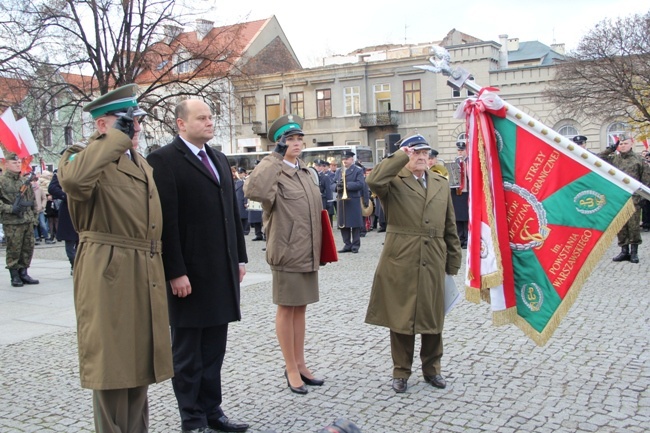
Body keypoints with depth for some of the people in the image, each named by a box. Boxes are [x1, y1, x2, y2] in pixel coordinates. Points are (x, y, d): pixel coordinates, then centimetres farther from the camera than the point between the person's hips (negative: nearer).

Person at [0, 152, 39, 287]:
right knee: (13, 250, -1)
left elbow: (32, 198, 23)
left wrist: (33, 214, 17)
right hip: (12, 222, -6)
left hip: (28, 220, 6)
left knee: (28, 248, 9)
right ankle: (15, 276, 9)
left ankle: (23, 273, 20)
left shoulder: (25, 180, 15)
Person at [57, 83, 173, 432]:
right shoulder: (84, 157, -7)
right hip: (108, 277, -8)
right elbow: (73, 180, -34)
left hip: (145, 280, 8)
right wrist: (116, 138, -22)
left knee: (139, 365, 16)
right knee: (112, 367, 1)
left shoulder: (142, 163, 18)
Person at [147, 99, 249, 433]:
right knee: (188, 351, 7)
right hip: (190, 273, -7)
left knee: (214, 349, 15)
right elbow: (166, 221, -14)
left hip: (223, 271, 7)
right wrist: (175, 272, -18)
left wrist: (240, 257, 13)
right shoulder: (163, 160, -8)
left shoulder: (219, 159, 15)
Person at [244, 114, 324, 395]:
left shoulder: (307, 173, 14)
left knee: (300, 308, 14)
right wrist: (275, 158, -28)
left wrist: (319, 251, 19)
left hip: (309, 253, 7)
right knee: (287, 308, 3)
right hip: (286, 253, -7)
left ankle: (300, 364, 25)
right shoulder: (274, 171, -10)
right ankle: (291, 369, 15)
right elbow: (253, 191, -34)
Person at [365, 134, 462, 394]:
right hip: (400, 263, -4)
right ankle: (401, 372, 21)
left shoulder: (441, 184, 14)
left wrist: (453, 261, 12)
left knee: (433, 319, 13)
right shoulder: (394, 182, -1)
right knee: (401, 318, 5)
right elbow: (373, 181, -26)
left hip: (433, 263, 4)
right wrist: (401, 156, -16)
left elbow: (450, 227, 15)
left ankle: (432, 369, 30)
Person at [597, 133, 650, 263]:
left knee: (633, 225, -2)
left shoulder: (638, 159, 3)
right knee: (620, 226, 6)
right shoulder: (613, 159, 9)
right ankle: (624, 251, 14)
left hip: (633, 198, -3)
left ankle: (634, 252, 8)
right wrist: (609, 150, 0)